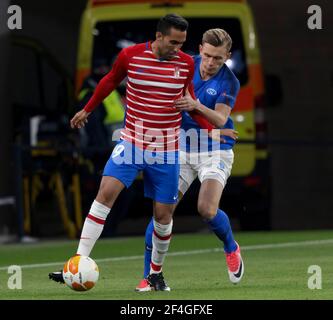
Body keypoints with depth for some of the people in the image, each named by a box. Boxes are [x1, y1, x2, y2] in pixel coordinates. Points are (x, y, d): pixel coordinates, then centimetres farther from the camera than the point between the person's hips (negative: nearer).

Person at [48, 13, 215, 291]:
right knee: (106, 192, -18)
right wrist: (87, 110, 23)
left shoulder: (186, 64, -2)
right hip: (131, 143, -1)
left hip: (166, 151, 1)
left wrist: (210, 128, 6)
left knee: (163, 214, 2)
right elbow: (110, 81, 13)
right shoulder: (130, 56, -7)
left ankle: (156, 273, 25)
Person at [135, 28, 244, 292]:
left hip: (215, 152, -3)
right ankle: (149, 275, -2)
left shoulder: (229, 82, -9)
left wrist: (197, 106, -40)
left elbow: (220, 119, -22)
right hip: (182, 150, 3)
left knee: (207, 210, -22)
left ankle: (231, 248, 11)